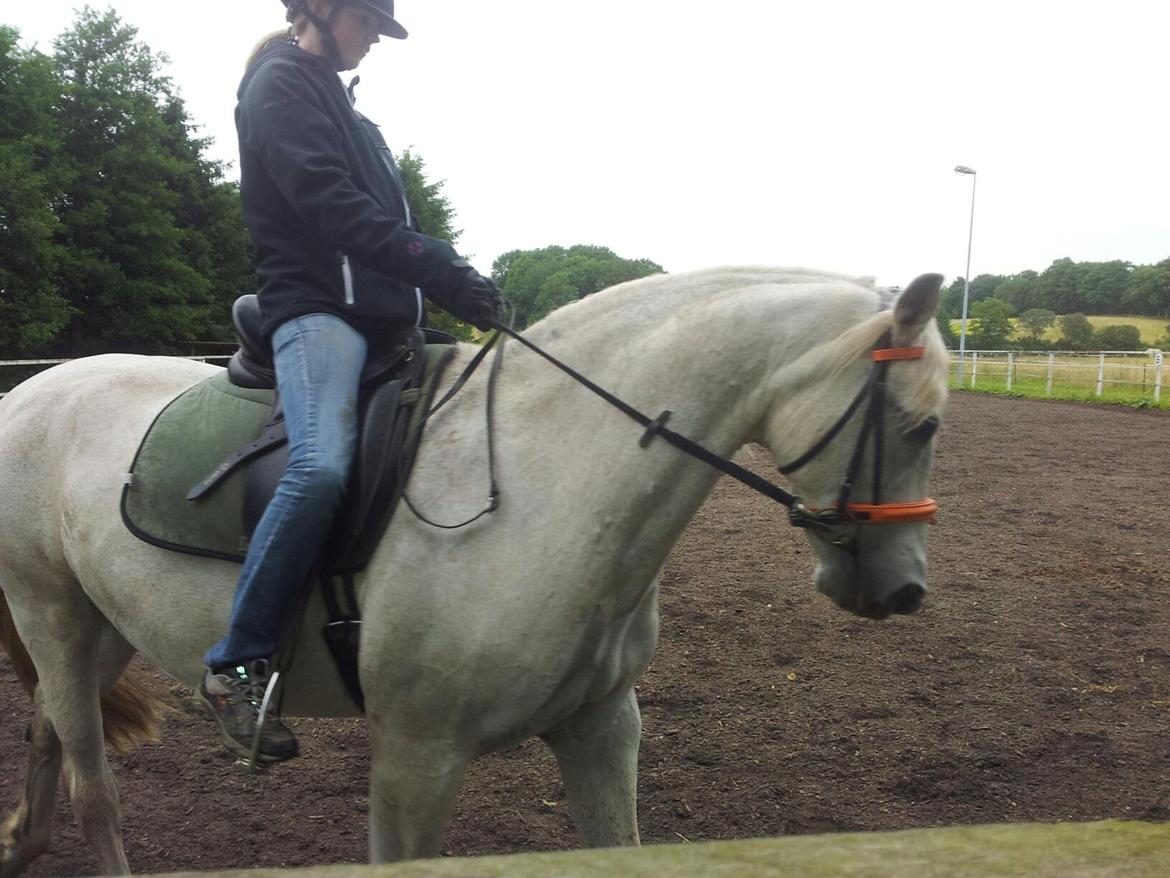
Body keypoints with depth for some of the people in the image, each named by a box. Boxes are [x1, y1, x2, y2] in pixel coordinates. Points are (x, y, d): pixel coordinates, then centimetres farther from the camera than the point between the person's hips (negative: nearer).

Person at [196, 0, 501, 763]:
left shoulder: (334, 100, 28)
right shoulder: (281, 85, -1)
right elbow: (326, 202, -16)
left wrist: (453, 281, 9)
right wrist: (442, 272, -22)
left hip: (377, 310, 10)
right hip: (317, 305, -10)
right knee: (322, 467, -31)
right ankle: (238, 666, -22)